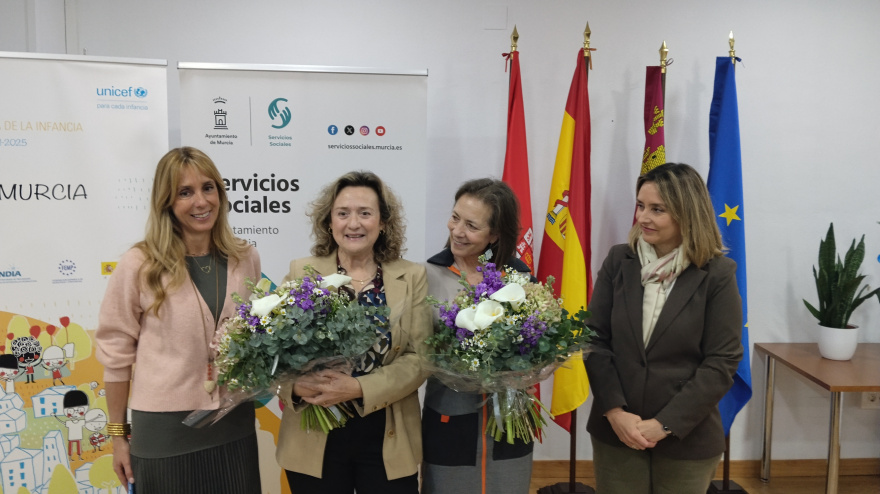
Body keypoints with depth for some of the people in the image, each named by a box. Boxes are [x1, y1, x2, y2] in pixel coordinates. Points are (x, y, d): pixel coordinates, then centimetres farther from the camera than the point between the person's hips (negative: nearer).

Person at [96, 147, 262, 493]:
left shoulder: (246, 259, 1)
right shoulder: (139, 265, -10)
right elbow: (116, 353, -3)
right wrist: (118, 435, 0)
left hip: (235, 425, 3)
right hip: (164, 430, -3)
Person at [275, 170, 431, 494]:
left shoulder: (412, 277, 0)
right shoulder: (301, 273, -1)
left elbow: (418, 357, -6)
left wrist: (360, 388, -20)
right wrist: (296, 386, -21)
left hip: (388, 440, 0)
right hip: (314, 438, 0)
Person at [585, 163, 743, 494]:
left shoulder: (717, 275, -8)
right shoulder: (618, 261, -1)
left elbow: (721, 363, -9)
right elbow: (595, 339, -1)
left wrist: (665, 424, -13)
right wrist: (615, 411, -11)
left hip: (687, 439, -2)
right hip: (615, 432, 2)